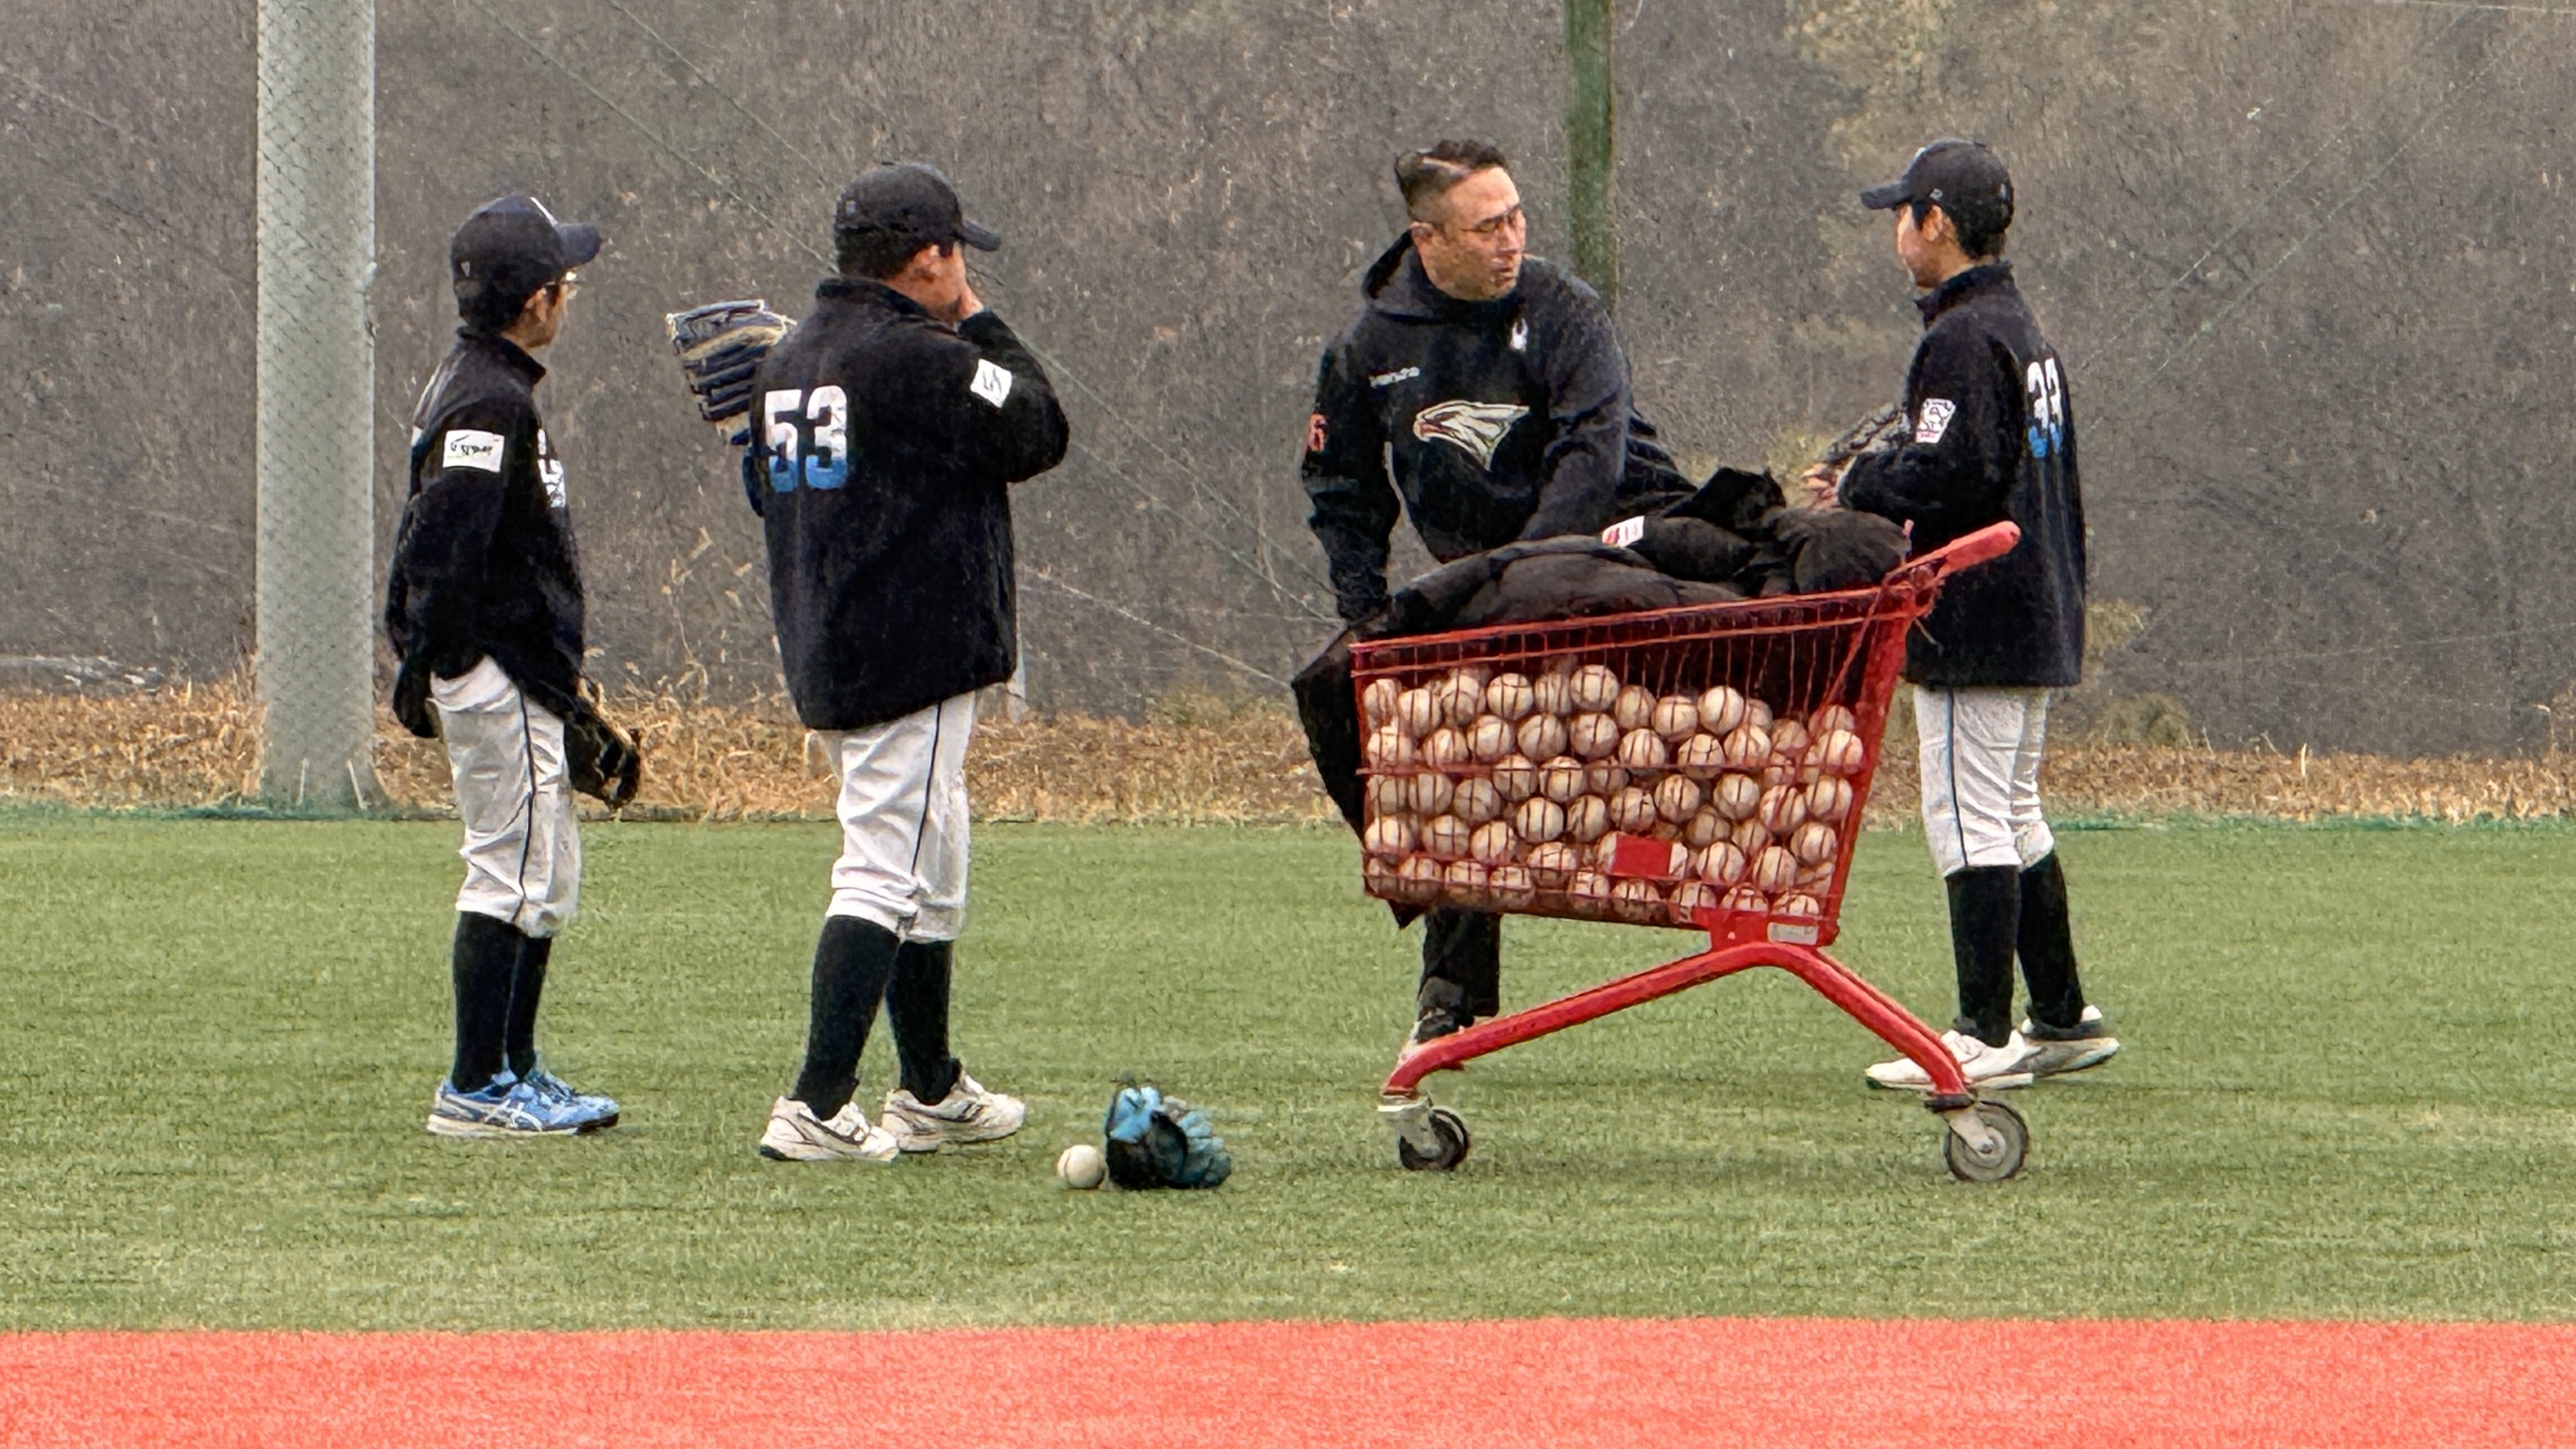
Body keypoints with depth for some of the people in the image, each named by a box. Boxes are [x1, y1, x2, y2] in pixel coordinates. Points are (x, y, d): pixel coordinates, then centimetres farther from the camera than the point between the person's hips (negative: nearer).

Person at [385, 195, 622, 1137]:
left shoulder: (469, 381, 14)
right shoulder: (491, 404, -18)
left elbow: (432, 538, 19)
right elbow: (446, 542, -24)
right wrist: (427, 663, -23)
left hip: (520, 672, 11)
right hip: (500, 676, -11)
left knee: (546, 877, 15)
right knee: (515, 873, -8)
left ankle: (515, 1070, 21)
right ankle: (474, 1088, -6)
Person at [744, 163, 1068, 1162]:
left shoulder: (787, 362, 11)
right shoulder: (922, 360, -16)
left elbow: (769, 491, 20)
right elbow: (1039, 433, -9)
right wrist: (981, 327, -1)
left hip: (819, 659, 9)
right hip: (916, 659, -9)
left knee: (931, 877, 21)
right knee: (886, 874, -9)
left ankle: (933, 1094, 29)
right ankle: (816, 1108, -16)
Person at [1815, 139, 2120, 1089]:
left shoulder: (1962, 340, -15)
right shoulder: (2026, 334, 16)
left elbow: (1952, 473, -24)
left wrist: (1862, 486, -10)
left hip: (1976, 622, -10)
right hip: (2041, 618, 10)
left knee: (1969, 822, -9)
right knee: (2014, 821, 17)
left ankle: (1984, 1036, -10)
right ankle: (2063, 1020, 21)